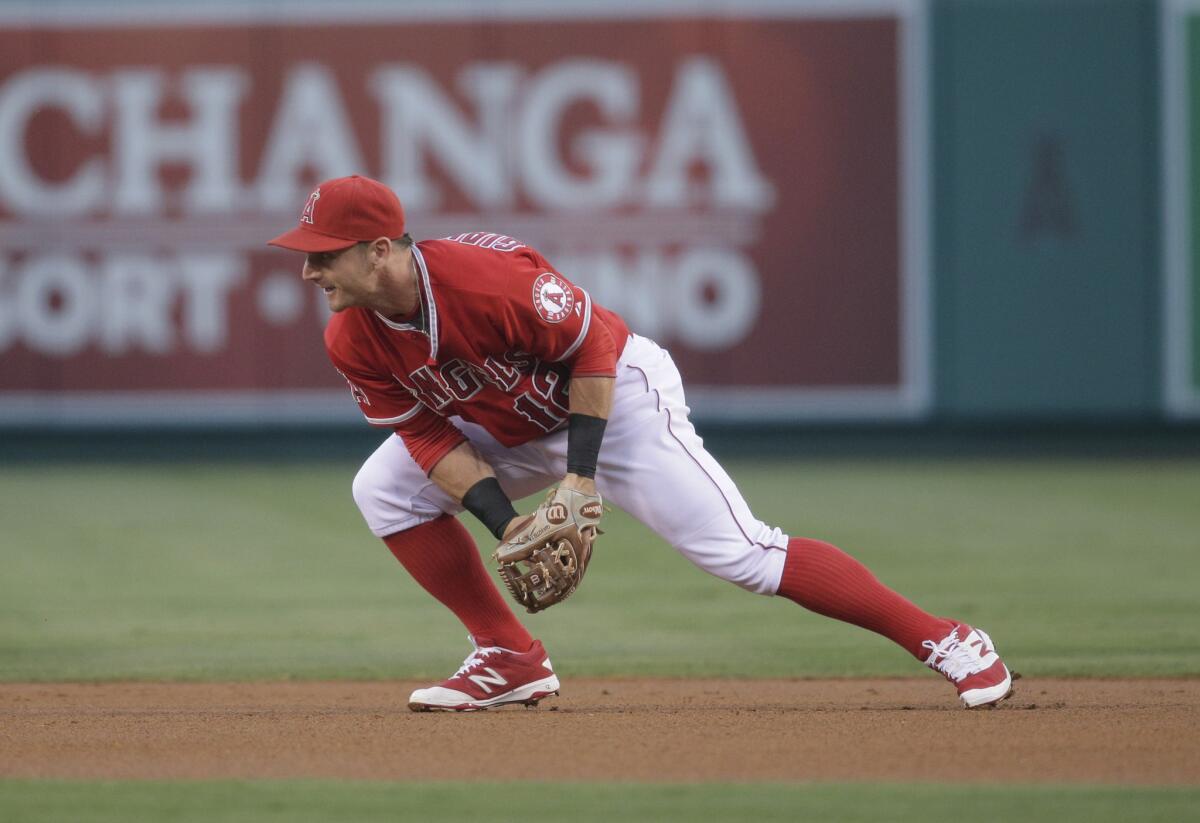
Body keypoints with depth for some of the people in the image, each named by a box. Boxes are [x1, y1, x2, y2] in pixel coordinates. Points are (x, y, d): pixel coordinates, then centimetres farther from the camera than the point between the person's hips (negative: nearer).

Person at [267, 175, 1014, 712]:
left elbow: (590, 341, -24)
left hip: (619, 392, -7)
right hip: (515, 430, 7)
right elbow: (430, 437, -7)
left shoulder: (484, 279, -33)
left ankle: (945, 641, -13)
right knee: (386, 490, -4)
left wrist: (581, 475, -27)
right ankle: (511, 661, 5)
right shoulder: (353, 341, -12)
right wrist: (502, 518, -22)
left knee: (740, 553, -17)